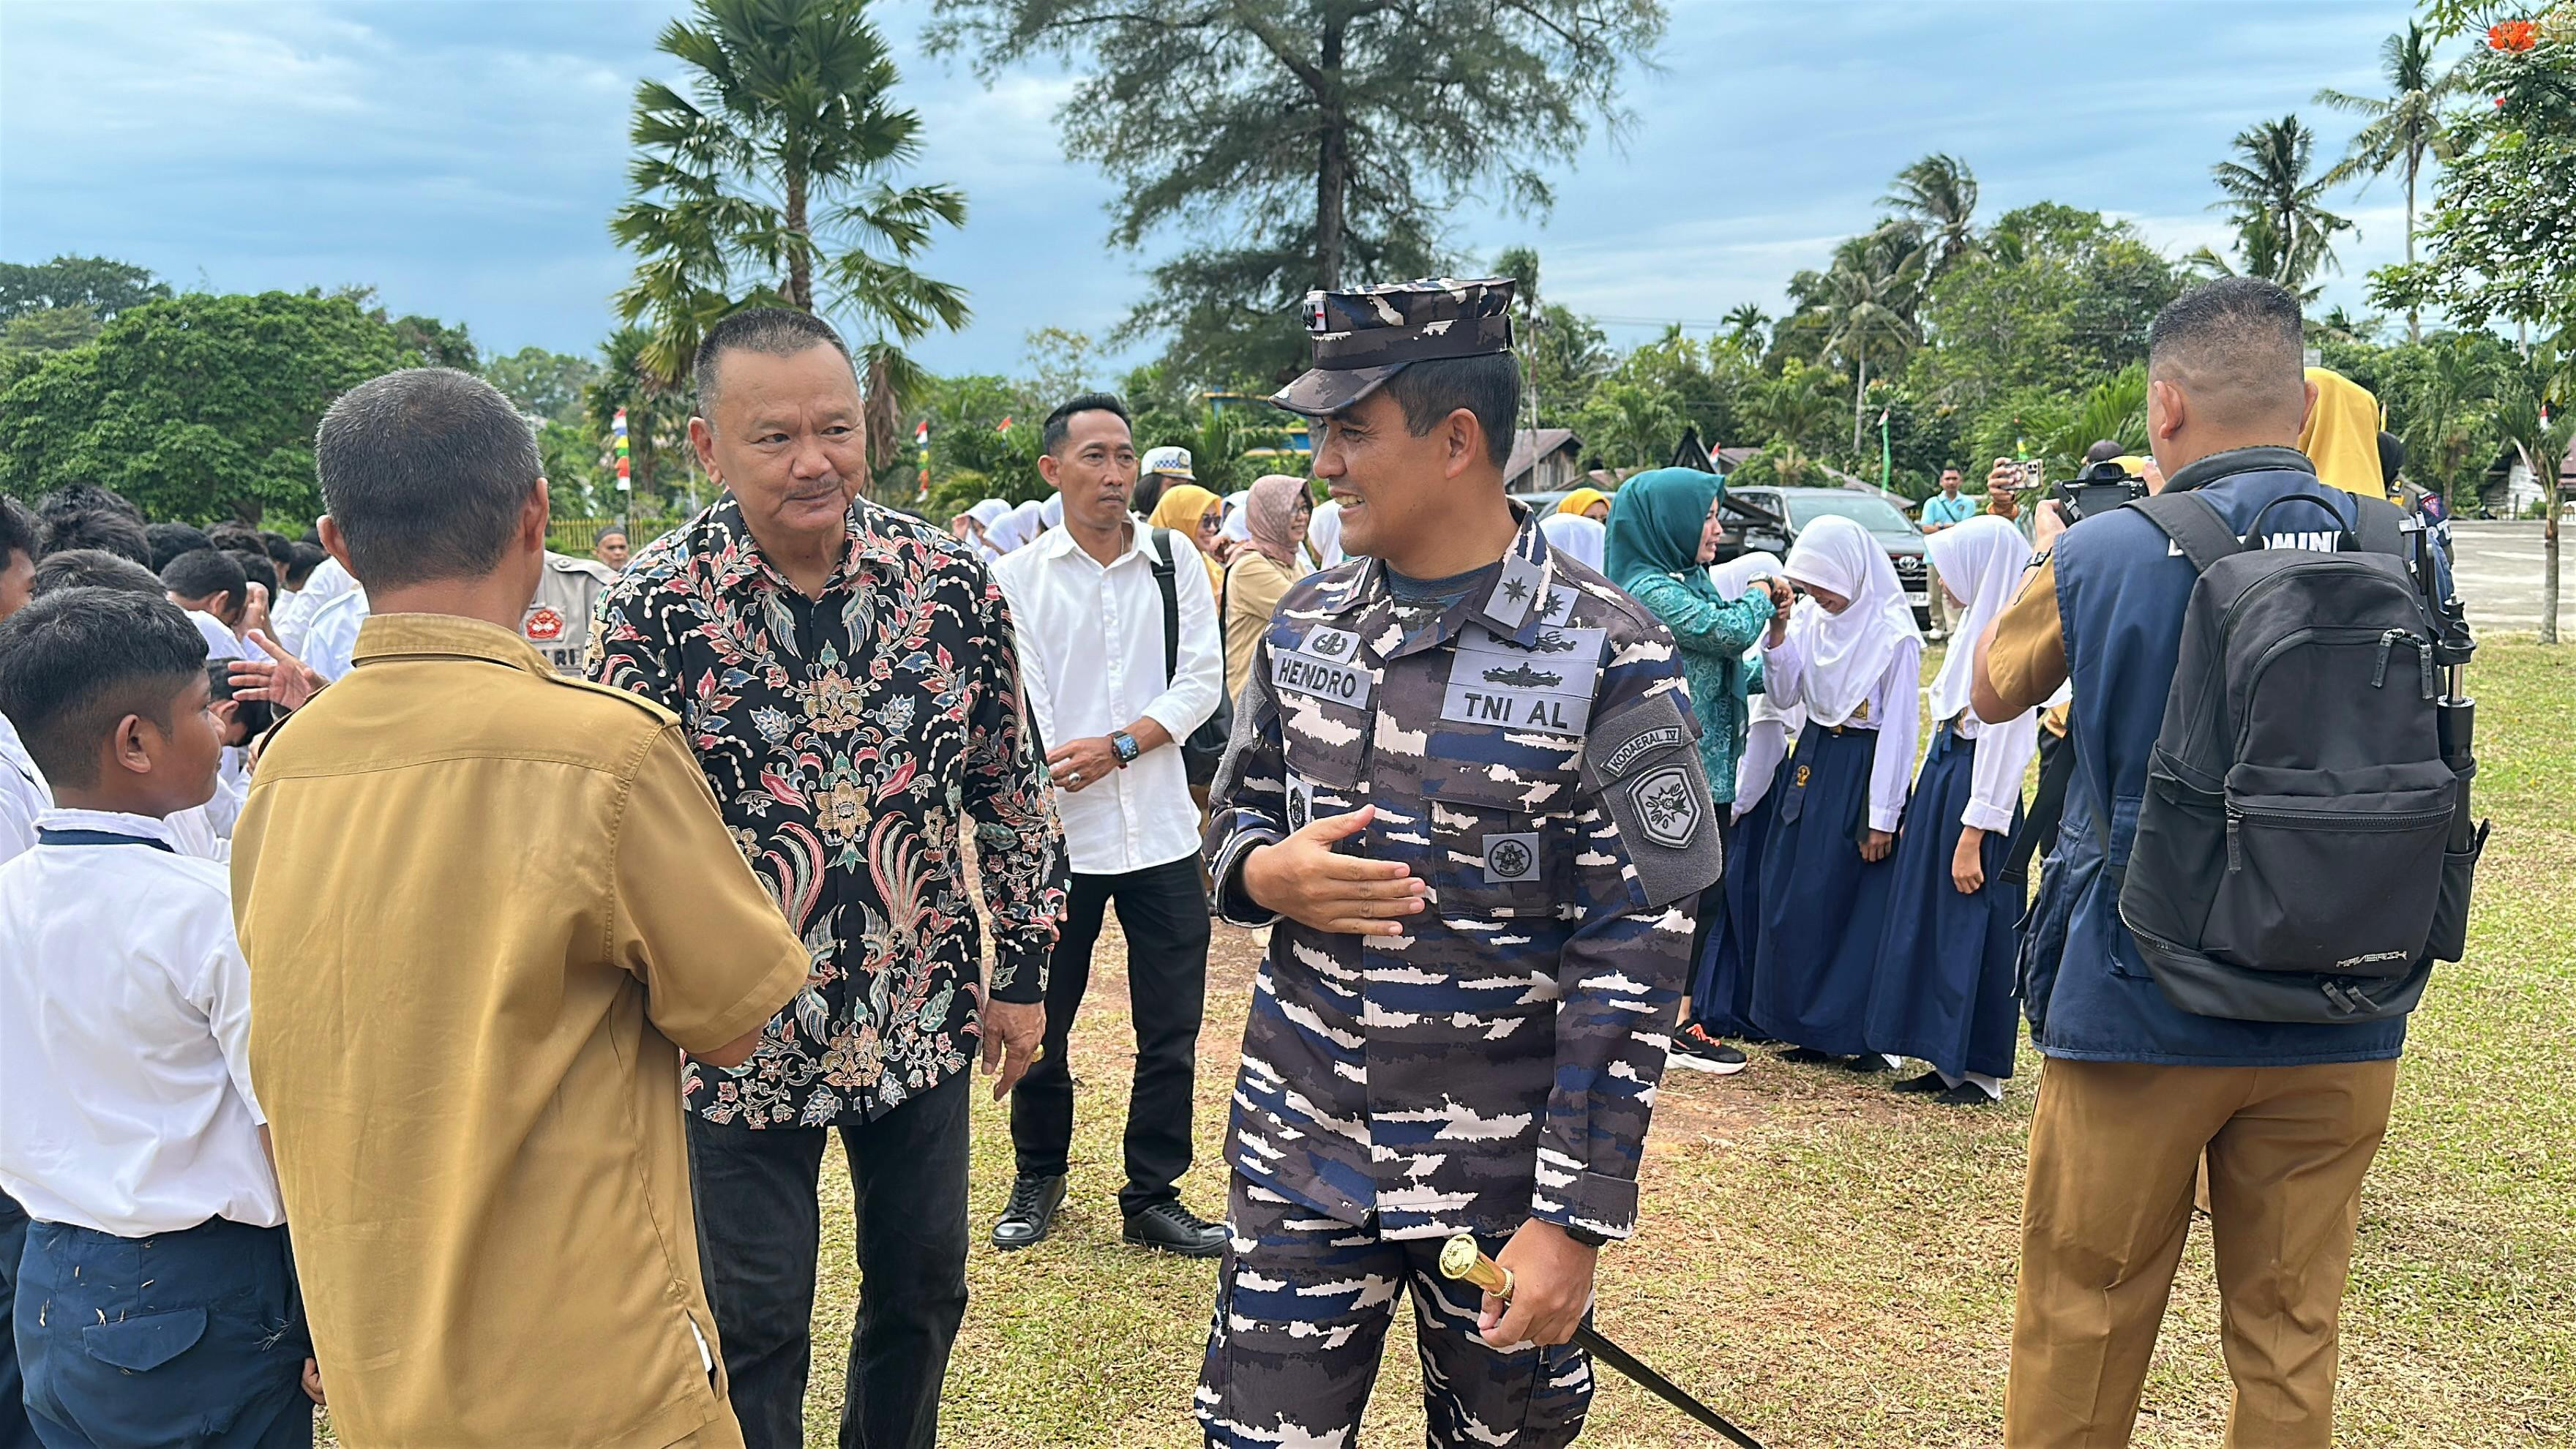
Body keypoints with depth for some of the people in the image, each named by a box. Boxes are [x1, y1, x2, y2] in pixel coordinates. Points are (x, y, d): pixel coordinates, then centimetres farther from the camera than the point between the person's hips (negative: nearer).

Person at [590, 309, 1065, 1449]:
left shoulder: (953, 582, -7)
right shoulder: (655, 605, -14)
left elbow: (1012, 789, 3)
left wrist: (1023, 969, 6)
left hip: (925, 1018, 3)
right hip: (742, 1035, -2)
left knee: (923, 1291, 20)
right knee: (755, 1327, 12)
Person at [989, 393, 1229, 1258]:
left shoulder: (1175, 563, 4)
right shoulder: (1016, 579, -2)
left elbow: (1202, 680, -1)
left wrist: (1119, 745, -14)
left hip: (1161, 831, 2)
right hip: (1055, 835, -1)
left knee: (1171, 1031, 7)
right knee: (1041, 1024, 12)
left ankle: (1153, 1199, 23)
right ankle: (1038, 1181, 33)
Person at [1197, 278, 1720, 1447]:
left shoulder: (1606, 658, -14)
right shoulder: (1305, 624, 2)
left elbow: (1632, 957, -13)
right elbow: (1236, 816, 14)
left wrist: (1576, 1217, -15)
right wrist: (1266, 872, -12)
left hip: (1500, 1171, -3)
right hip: (1297, 1146, 4)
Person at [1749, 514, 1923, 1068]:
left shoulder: (1893, 633, -15)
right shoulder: (1811, 617, 3)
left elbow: (1899, 730, -14)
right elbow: (1784, 691, 5)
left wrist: (1883, 818, -13)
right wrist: (1778, 631, -11)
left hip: (1863, 770, -7)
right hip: (1813, 761, 7)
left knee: (1861, 905, -1)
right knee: (1794, 899, 9)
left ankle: (1862, 1035, 10)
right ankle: (1810, 1027, 21)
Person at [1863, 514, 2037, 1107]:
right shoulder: (1975, 625, 12)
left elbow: (2004, 742, -20)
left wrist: (1972, 835, -20)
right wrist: (1929, 801, 17)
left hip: (1975, 787, -10)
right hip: (1941, 777, 10)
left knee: (1971, 929, -1)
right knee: (1929, 921, 13)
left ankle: (1981, 1070, 11)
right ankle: (1948, 1060, 23)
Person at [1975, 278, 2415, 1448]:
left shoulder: (2103, 554, -13)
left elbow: (1993, 691, 6)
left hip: (2142, 1008, -3)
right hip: (2338, 1021, 3)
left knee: (2081, 1323, 13)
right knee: (2290, 1336, 16)